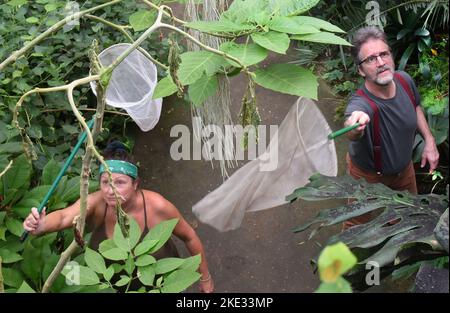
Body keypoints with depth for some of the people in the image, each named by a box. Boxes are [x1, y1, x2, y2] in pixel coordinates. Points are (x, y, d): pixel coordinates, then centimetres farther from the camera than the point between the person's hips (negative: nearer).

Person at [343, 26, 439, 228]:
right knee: (358, 223, 15)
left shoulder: (404, 80, -19)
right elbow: (353, 126, -65)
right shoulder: (361, 104, -41)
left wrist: (429, 141, -4)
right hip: (368, 176, -6)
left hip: (404, 167, 6)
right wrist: (355, 127, -88)